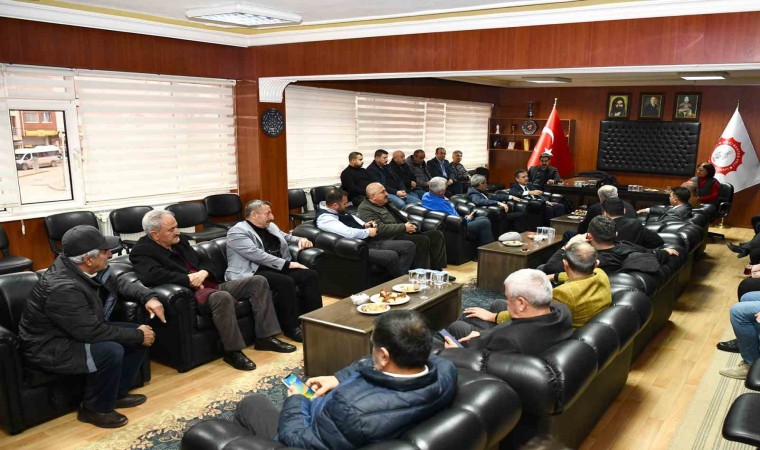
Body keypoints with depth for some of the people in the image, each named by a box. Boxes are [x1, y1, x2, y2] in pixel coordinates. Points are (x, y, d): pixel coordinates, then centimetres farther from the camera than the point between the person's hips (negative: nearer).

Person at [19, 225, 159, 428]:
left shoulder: (87, 269, -6)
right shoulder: (63, 289, -33)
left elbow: (120, 284, 11)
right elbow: (92, 332, -30)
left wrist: (148, 296, -6)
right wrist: (137, 335, -21)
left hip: (81, 331, 9)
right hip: (50, 348, -9)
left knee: (139, 334, -1)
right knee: (111, 351, -32)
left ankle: (118, 393, 13)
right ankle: (95, 409, -7)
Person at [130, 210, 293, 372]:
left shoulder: (180, 240, 16)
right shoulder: (142, 251, -7)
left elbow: (205, 260, 18)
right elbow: (153, 275, -27)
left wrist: (203, 272, -6)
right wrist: (189, 279, -21)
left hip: (211, 285, 9)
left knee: (258, 282, -2)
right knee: (222, 297, -39)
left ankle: (265, 337, -2)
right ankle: (232, 351, -23)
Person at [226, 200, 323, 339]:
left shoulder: (270, 226, 17)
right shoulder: (238, 232, -8)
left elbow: (286, 237, 35)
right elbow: (257, 255, -20)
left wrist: (300, 239, 12)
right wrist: (287, 264, -21)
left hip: (279, 268, 8)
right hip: (253, 272, -8)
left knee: (311, 275, -13)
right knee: (286, 282, -33)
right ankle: (291, 327, -19)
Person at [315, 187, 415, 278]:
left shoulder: (337, 211, 11)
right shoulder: (325, 218, -18)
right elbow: (349, 232, -28)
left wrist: (364, 225, 11)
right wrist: (368, 232, -12)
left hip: (369, 241, 10)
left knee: (409, 246, 0)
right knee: (392, 256, -33)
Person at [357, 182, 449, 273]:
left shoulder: (386, 203, 20)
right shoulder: (365, 209, -10)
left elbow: (401, 217, 24)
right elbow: (380, 229, -22)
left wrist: (410, 225, 1)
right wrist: (404, 227, -19)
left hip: (405, 233, 10)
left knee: (437, 234, 0)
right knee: (423, 240, -28)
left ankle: (437, 270, -2)